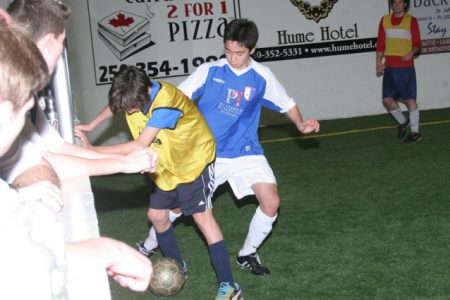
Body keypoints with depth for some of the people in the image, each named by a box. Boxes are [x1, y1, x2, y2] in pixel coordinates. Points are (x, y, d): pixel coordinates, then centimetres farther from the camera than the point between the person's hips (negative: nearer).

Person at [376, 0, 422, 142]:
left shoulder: (411, 21, 1)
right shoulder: (384, 20, 10)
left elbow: (417, 44, -1)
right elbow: (380, 43, 13)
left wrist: (411, 52, -21)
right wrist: (379, 61, 5)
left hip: (406, 66, -3)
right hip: (389, 66, 4)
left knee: (410, 99, -2)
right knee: (387, 99, 0)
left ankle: (415, 132, 8)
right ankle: (402, 122, 24)